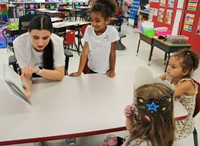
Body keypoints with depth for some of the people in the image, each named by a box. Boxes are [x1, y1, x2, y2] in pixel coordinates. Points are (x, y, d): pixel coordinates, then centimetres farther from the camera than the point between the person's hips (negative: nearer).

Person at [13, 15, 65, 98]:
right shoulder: (19, 42, -25)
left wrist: (37, 70, -38)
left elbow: (60, 75, -24)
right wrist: (26, 87, -43)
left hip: (51, 80, -1)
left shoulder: (57, 41, -26)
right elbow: (25, 73, -22)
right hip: (32, 81, 1)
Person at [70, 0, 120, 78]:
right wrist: (79, 72, -15)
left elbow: (112, 53, -11)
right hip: (91, 69, 2)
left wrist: (112, 70, -3)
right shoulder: (88, 30, -13)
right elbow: (85, 52, -13)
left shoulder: (112, 32, -19)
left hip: (106, 71, -2)